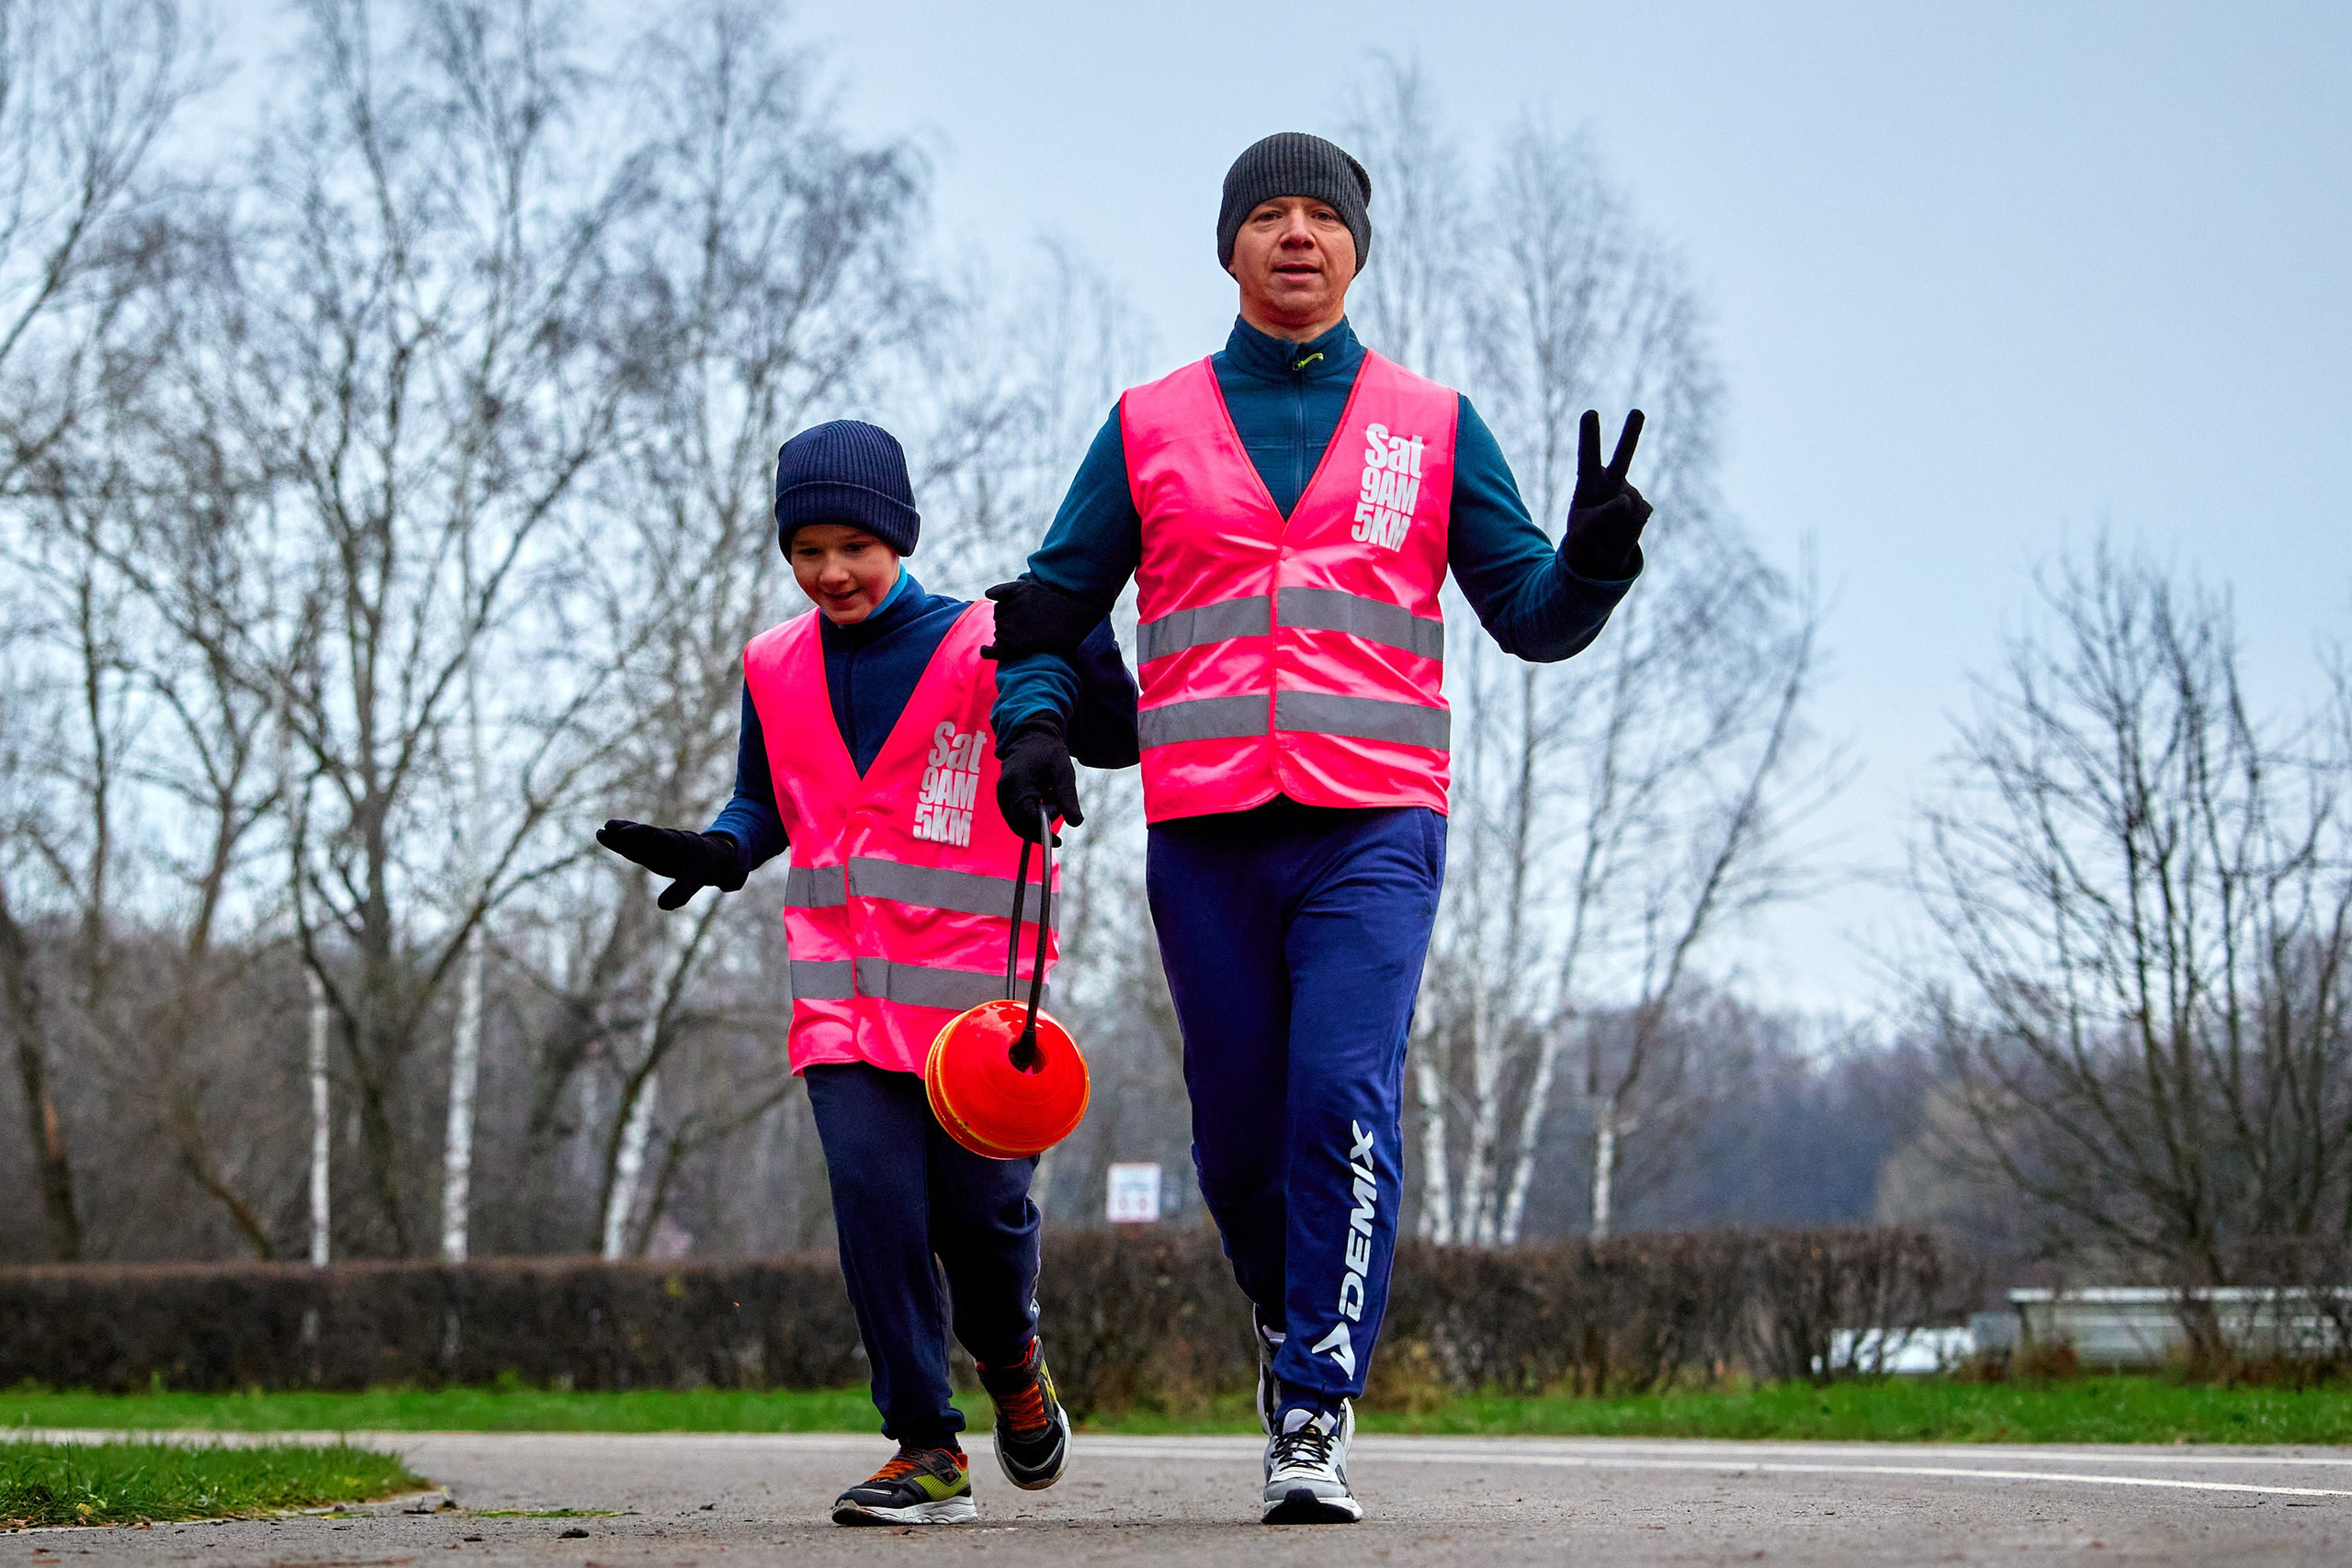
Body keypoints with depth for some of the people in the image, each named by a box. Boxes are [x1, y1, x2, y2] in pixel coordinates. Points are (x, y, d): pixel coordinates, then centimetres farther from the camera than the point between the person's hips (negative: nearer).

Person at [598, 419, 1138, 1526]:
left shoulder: (977, 646, -4)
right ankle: (926, 1450, -6)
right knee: (874, 1196, -11)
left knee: (978, 1203, 1)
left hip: (970, 978, -3)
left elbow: (1112, 741, -5)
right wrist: (719, 850, 0)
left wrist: (1076, 635, -22)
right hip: (841, 985, 3)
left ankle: (1011, 1357, 35)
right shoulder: (775, 668, 10)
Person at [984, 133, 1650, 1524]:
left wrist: (1593, 560, -13)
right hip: (1206, 827, 2)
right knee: (1238, 1135, 4)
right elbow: (1053, 607, 16)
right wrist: (1034, 721, -3)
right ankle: (1293, 1319, 33)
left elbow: (1531, 615, 9)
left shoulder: (1432, 427, 12)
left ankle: (1317, 1416, -12)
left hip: (1373, 822, -1)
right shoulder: (1151, 428, 13)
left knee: (1345, 1102, -17)